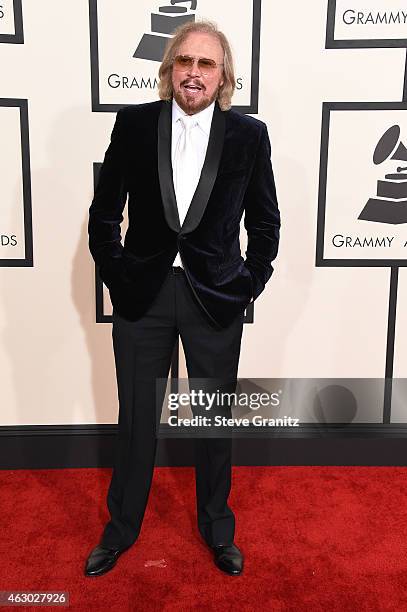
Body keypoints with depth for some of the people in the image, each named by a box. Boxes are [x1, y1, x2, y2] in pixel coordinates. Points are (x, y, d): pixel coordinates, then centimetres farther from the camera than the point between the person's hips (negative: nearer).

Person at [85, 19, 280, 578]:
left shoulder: (249, 134, -2)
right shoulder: (134, 123, -1)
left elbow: (265, 223, 6)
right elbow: (104, 213, 4)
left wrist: (250, 285, -1)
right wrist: (116, 277, -1)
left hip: (216, 299, 0)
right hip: (142, 295, 0)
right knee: (136, 422, 12)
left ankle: (218, 529, 37)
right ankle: (121, 528, 35)